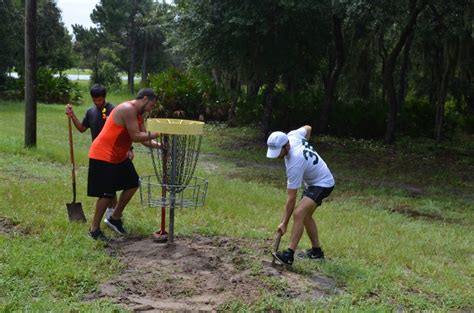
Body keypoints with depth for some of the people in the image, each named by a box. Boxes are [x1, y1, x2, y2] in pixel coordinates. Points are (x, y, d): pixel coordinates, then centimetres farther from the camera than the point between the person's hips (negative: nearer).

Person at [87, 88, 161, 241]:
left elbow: (143, 138, 7)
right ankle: (94, 229, 8)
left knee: (132, 184, 13)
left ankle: (115, 218, 25)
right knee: (107, 193, -7)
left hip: (119, 156, 10)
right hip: (103, 156, -10)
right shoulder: (128, 109, -21)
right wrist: (157, 134, -20)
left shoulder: (138, 114, 11)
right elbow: (135, 136, -25)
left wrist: (157, 145, -10)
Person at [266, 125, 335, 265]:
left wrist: (284, 223, -21)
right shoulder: (293, 135, -15)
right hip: (313, 181, 11)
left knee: (299, 213, -26)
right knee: (306, 215, 15)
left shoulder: (294, 164, -34)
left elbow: (291, 198, -28)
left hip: (322, 184, -10)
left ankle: (289, 254, -28)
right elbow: (307, 128, 10)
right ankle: (316, 251, 26)